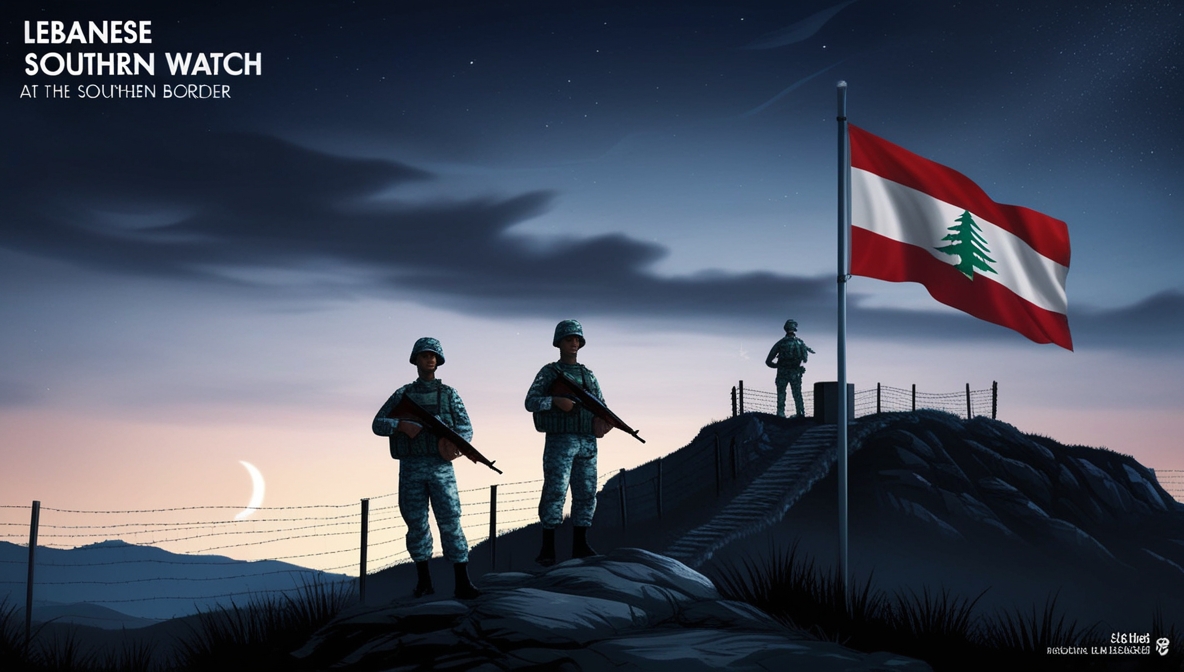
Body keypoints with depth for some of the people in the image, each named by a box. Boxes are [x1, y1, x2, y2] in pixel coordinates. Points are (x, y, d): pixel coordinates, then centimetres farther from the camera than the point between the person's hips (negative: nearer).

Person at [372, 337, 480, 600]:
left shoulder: (449, 395, 9)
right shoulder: (402, 395, 11)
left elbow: (466, 429, 1)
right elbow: (378, 424, 3)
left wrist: (450, 440, -21)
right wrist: (402, 425, -17)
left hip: (440, 467, -1)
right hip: (410, 468, 1)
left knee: (450, 522, -9)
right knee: (416, 524, 4)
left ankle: (463, 583, -10)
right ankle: (423, 580, 16)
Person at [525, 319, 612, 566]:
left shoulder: (588, 375, 17)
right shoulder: (549, 373, 4)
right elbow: (530, 402, -5)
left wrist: (601, 420, -4)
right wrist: (555, 400, -21)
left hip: (587, 442, 5)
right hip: (560, 441, -5)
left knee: (586, 494, 5)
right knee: (555, 491, -8)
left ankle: (580, 546, 13)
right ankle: (548, 549, -4)